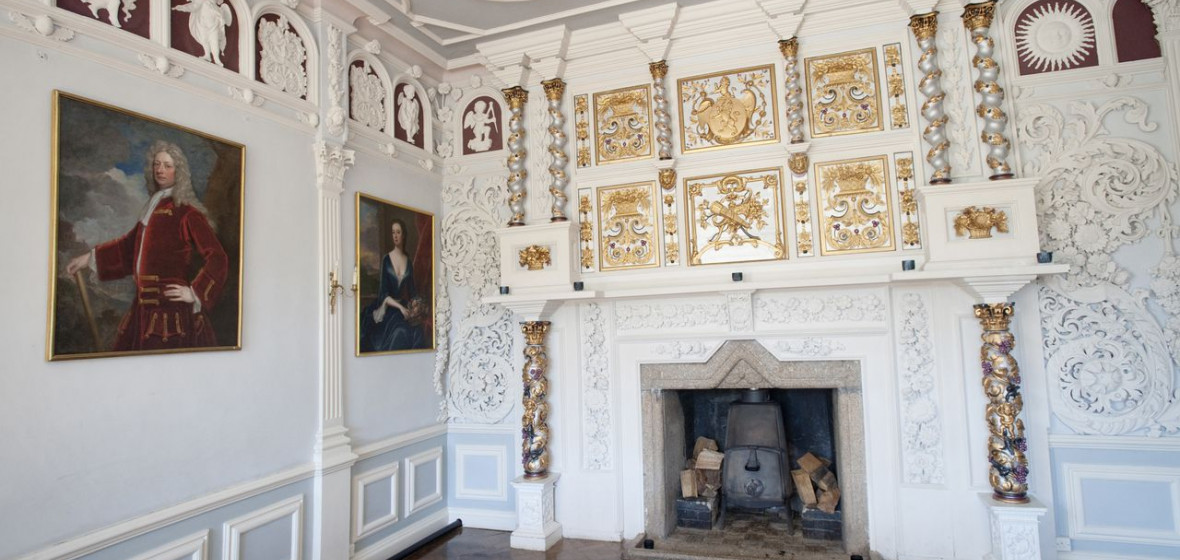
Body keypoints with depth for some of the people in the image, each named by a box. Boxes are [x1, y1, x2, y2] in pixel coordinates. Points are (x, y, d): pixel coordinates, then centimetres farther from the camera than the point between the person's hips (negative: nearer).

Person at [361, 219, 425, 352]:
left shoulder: (409, 261, 7)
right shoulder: (386, 259, -4)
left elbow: (412, 290, 8)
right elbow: (384, 294, -8)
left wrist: (416, 307, -11)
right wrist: (400, 307, -21)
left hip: (405, 307, 2)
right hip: (388, 309, -2)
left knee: (418, 331, -18)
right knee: (400, 332, -23)